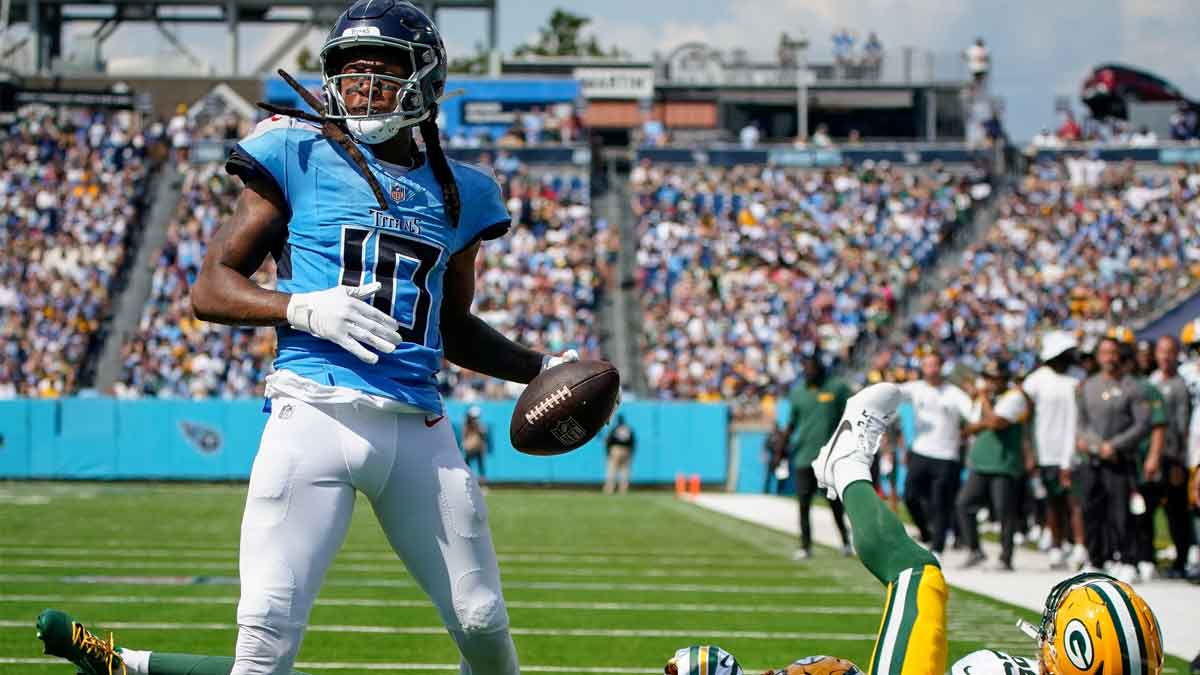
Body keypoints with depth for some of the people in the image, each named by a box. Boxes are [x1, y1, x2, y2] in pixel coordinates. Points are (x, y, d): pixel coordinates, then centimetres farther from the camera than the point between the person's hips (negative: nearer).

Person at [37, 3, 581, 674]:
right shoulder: (302, 159, 5)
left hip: (419, 430, 4)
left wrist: (539, 367, 18)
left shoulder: (456, 193, 17)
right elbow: (211, 288, 2)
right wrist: (302, 308, -14)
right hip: (317, 415, -4)